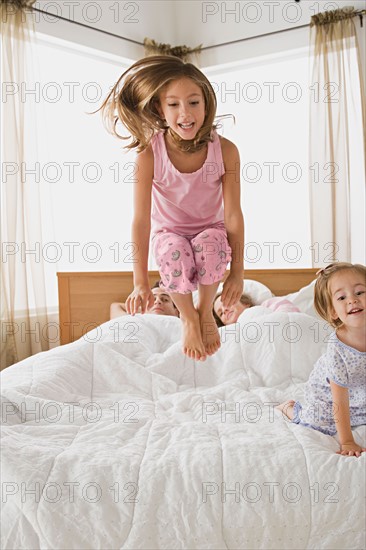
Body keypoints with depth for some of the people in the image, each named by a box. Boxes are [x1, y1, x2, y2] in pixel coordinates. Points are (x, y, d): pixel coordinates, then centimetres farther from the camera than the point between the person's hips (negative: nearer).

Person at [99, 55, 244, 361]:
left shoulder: (225, 151, -22)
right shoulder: (149, 153, -24)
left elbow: (233, 214, -17)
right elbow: (141, 219, -23)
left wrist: (237, 272, -17)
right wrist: (141, 283, -23)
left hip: (210, 228, 1)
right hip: (168, 230, 0)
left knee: (211, 247, -35)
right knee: (175, 254, -35)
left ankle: (206, 311, -3)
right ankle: (188, 317, -4)